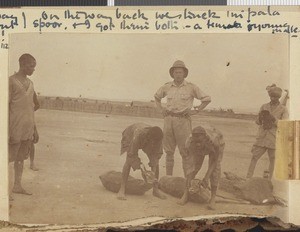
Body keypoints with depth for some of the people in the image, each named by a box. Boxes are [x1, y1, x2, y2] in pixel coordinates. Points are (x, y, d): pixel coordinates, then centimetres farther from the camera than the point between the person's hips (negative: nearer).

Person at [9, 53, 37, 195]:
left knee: (21, 158, 11)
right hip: (16, 128, -7)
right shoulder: (11, 81, -8)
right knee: (10, 157, -3)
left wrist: (34, 127, 18)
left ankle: (17, 186, 17)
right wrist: (7, 130, -15)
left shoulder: (30, 83, 14)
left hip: (28, 129, 7)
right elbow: (6, 106, -11)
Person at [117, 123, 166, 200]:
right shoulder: (139, 135, -47)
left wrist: (153, 171, -31)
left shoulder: (158, 137, -35)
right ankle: (122, 190, -23)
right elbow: (132, 154, -39)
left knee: (155, 162, -9)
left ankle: (155, 189, 2)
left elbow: (157, 153, -24)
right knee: (129, 160, -25)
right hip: (130, 135, -4)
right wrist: (142, 171, -37)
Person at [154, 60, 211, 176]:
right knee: (168, 151, 6)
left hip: (183, 120, -3)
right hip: (168, 120, 3)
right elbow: (156, 96, 28)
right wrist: (161, 109, 15)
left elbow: (206, 99, 7)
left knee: (184, 151, -5)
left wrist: (196, 110, 0)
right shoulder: (167, 87, 8)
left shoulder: (191, 87, 0)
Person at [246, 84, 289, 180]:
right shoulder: (264, 107, 10)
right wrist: (261, 119, -12)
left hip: (274, 139, -2)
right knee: (254, 158, -1)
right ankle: (248, 179, 2)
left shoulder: (283, 109, 1)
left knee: (272, 160, 4)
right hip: (262, 137, 2)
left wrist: (273, 119, -21)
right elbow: (257, 122, 12)